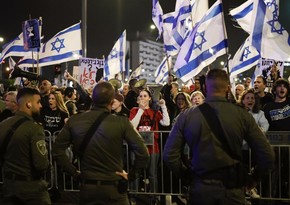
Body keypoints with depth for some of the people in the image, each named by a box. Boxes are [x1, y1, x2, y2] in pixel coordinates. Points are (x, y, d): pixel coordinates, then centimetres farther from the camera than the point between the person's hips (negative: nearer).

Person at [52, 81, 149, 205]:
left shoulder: (74, 121, -4)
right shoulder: (121, 122, -13)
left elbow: (57, 150, 0)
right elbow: (142, 153, -18)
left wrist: (74, 172, 5)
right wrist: (131, 175, -5)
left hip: (87, 187, 3)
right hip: (113, 188, -3)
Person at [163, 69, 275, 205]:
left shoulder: (186, 116, -5)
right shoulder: (242, 115, -6)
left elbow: (170, 155, -6)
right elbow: (267, 156, -7)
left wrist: (186, 174, 9)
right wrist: (253, 178, 9)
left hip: (200, 188, 1)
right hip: (232, 190, -1)